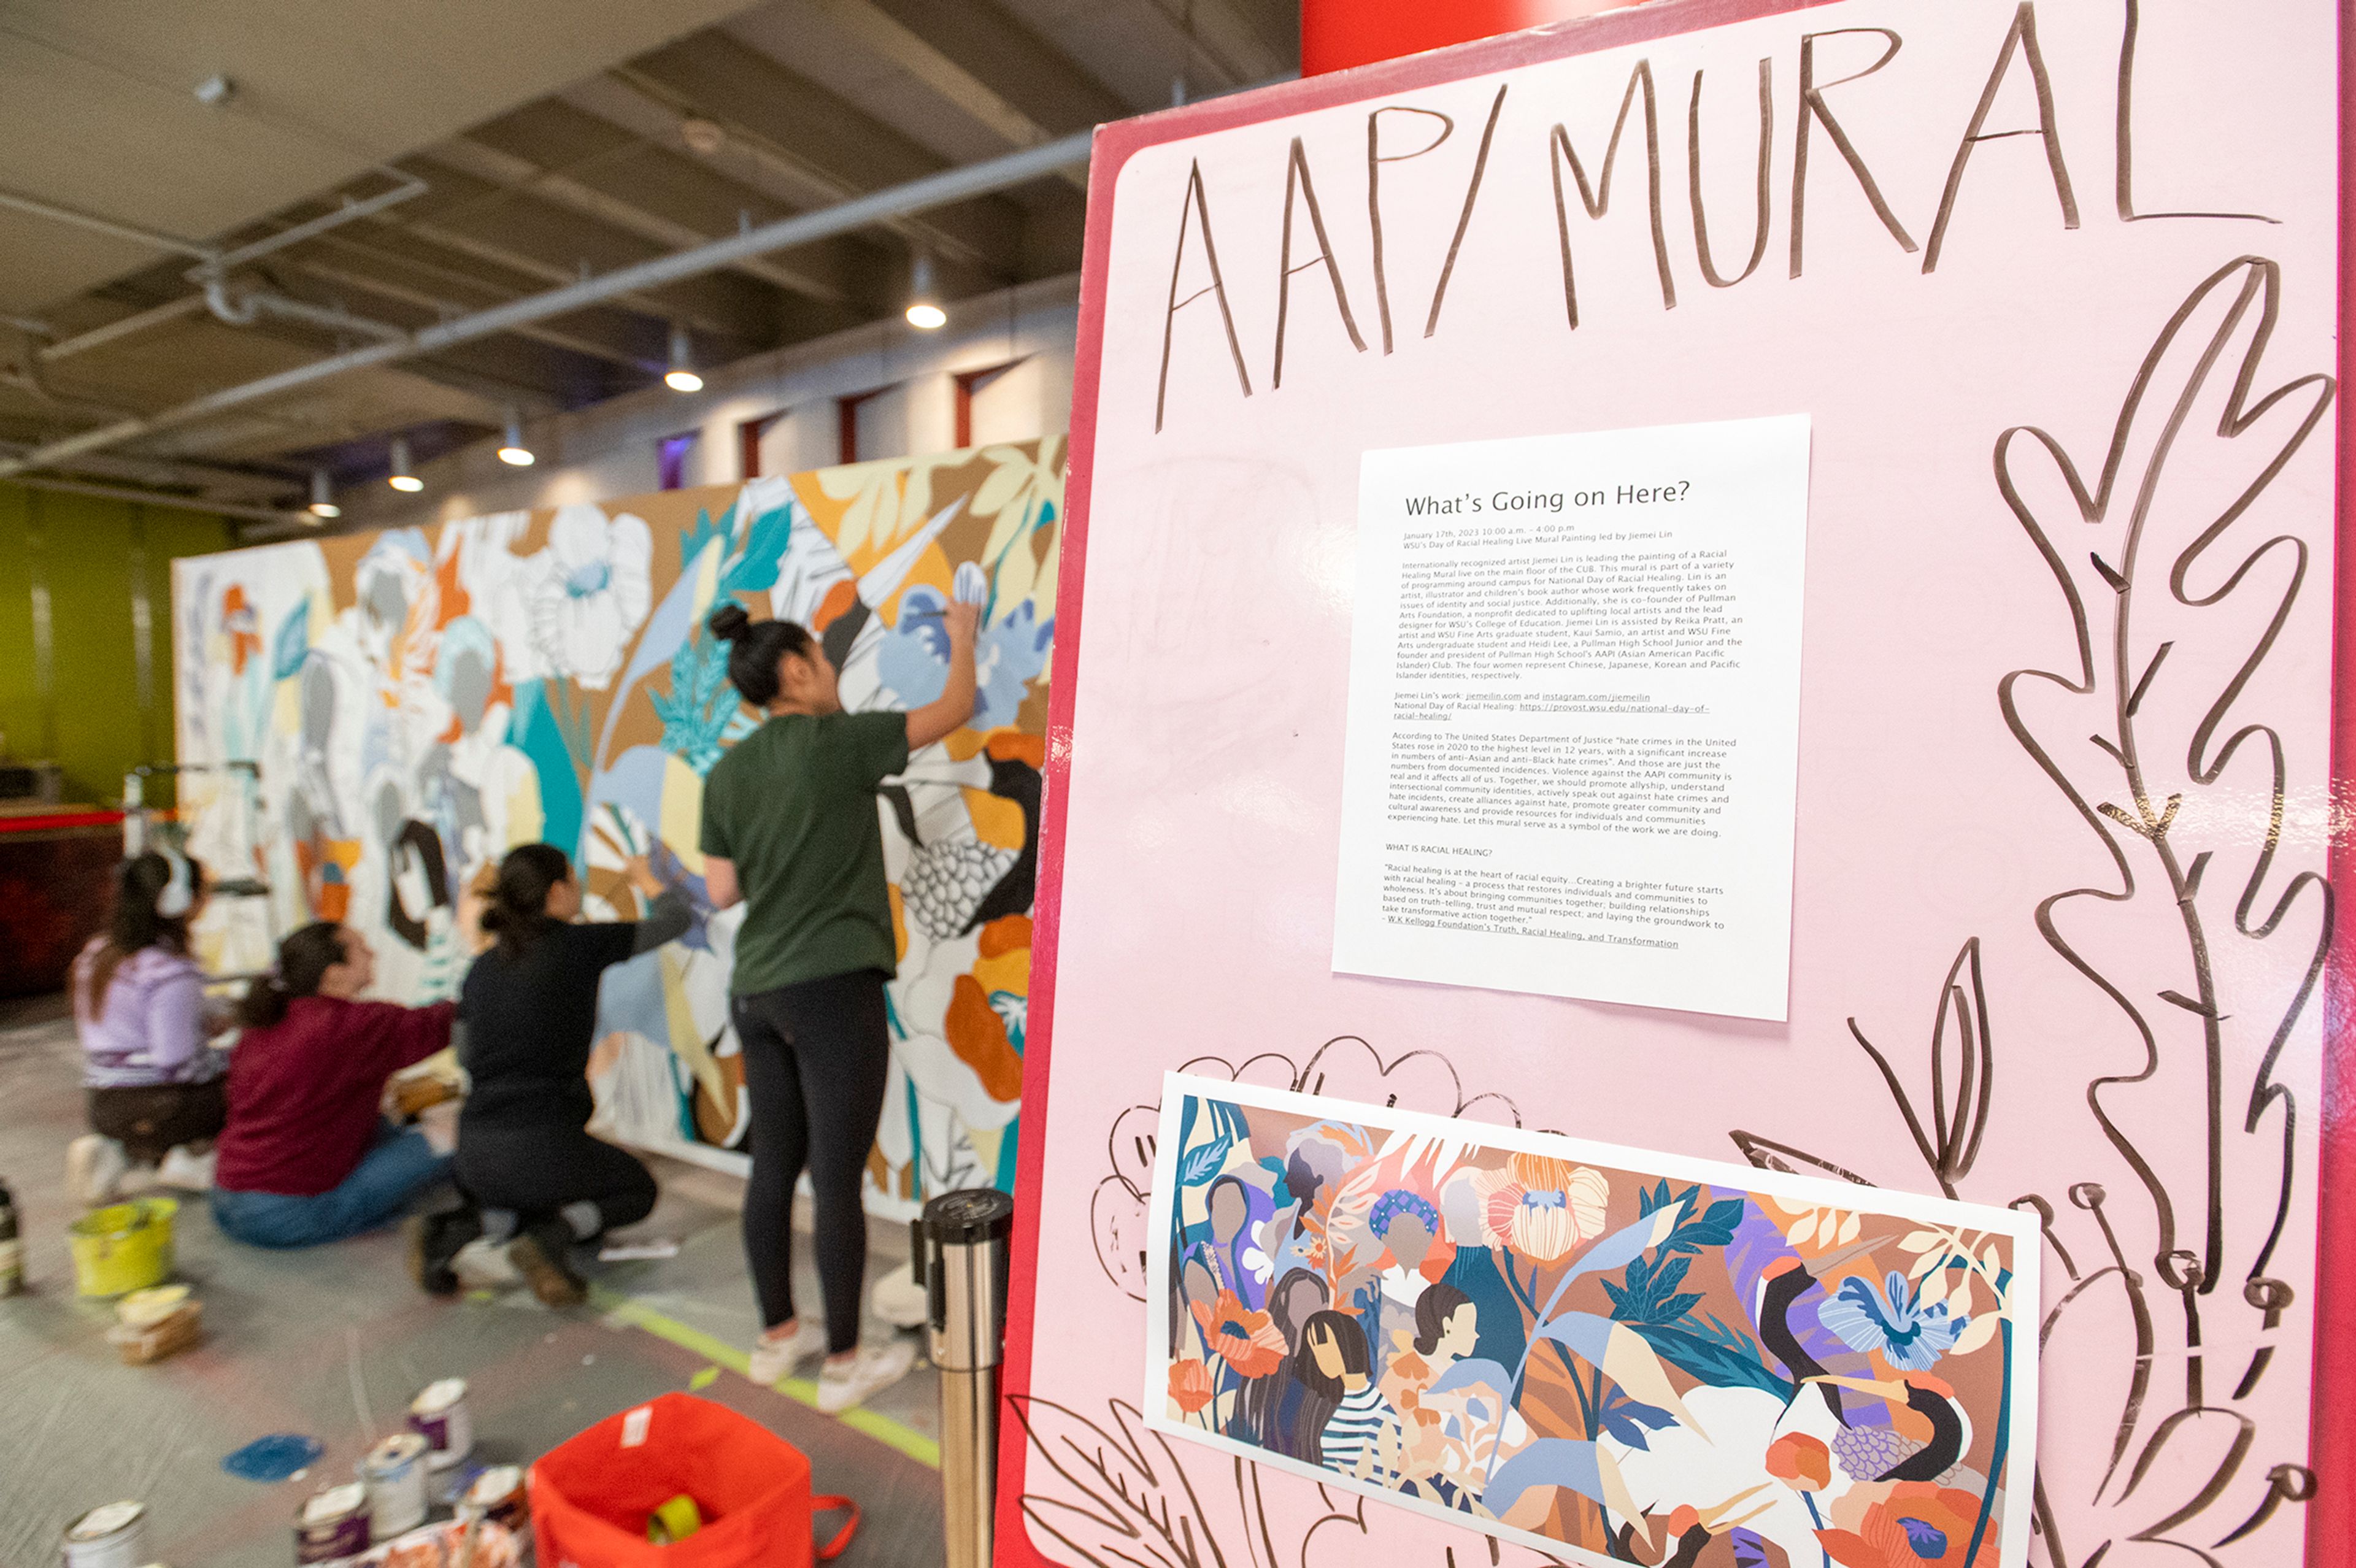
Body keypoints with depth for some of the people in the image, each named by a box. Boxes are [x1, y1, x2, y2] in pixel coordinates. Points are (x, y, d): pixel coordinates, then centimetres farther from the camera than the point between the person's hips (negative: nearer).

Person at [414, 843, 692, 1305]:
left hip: (476, 1153, 6)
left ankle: (454, 1230, 6)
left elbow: (467, 1059, 21)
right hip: (543, 1148, -6)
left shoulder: (482, 969, 9)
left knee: (571, 1213, 31)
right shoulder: (581, 945, -6)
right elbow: (676, 919, 6)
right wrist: (650, 883, 26)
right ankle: (549, 1238, -7)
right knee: (638, 1190, 22)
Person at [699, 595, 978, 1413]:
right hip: (834, 986, -7)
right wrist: (962, 636, 17)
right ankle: (845, 1363, 15)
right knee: (837, 1179, 3)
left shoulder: (727, 772, 8)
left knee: (773, 1168, 17)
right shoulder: (837, 741, -9)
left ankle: (778, 1337, 32)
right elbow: (954, 709, 0)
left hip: (756, 991, 7)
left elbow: (722, 890, 11)